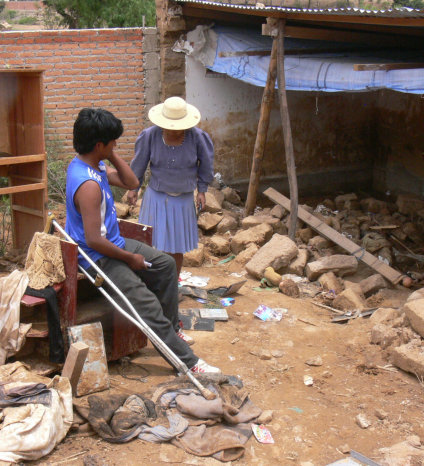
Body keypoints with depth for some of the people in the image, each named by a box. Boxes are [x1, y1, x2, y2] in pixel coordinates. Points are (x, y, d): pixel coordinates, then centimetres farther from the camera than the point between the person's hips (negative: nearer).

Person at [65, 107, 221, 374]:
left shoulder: (88, 164, 1)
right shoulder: (88, 184, -30)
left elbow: (131, 183, 10)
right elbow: (94, 240, -30)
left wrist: (112, 155, -5)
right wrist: (130, 258, -16)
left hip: (113, 243, 11)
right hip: (98, 256, -11)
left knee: (166, 264, 17)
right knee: (148, 305, -17)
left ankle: (171, 329, 26)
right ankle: (189, 363, -10)